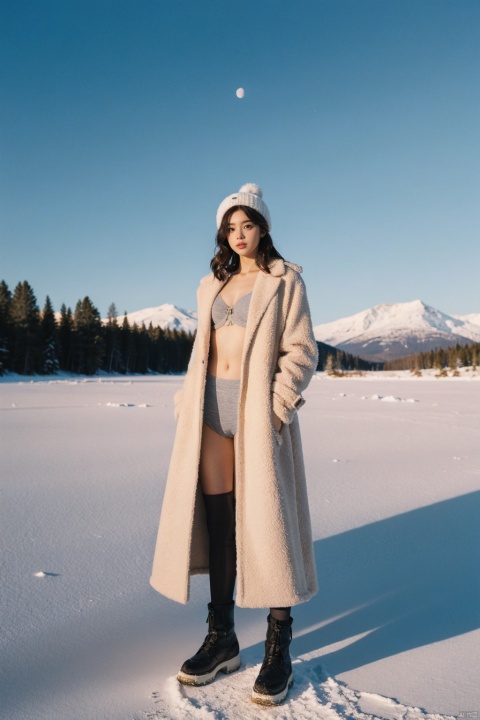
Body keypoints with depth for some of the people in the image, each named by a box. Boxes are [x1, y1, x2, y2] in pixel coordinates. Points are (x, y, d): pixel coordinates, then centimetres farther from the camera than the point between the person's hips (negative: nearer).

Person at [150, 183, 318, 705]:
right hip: (211, 409, 5)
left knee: (266, 522, -2)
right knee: (218, 520, 7)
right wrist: (188, 405, 5)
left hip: (259, 409, -5)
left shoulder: (285, 280, 3)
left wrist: (275, 408, -15)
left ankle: (278, 648, 13)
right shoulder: (211, 286, 17)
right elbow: (202, 351, 17)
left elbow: (301, 350, -5)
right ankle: (221, 638, 21)